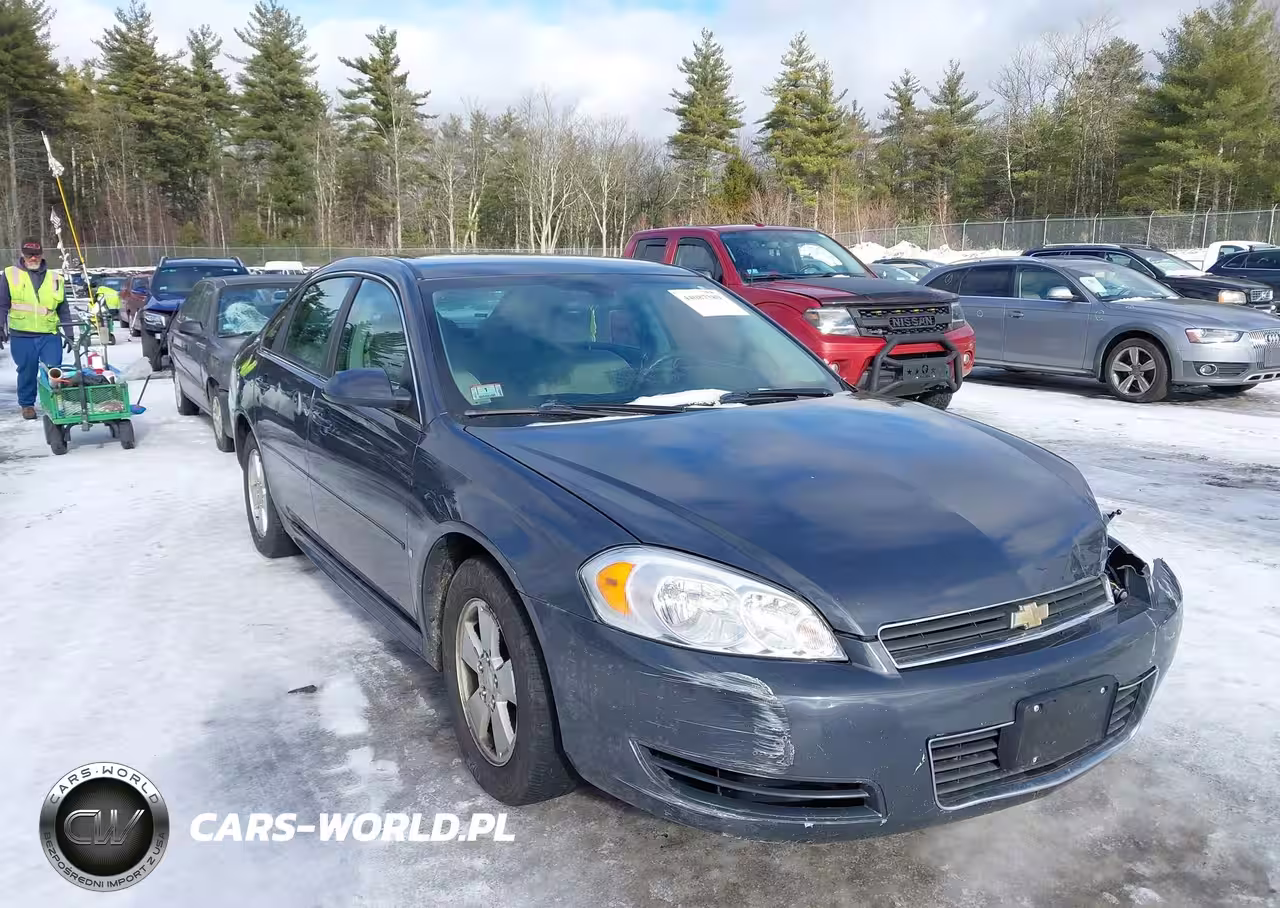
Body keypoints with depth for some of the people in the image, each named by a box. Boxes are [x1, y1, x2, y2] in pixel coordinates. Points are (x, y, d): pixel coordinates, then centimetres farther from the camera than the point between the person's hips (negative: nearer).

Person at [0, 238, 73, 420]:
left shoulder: (55, 278, 10)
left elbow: (63, 310, 13)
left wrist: (69, 334, 10)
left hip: (49, 335, 1)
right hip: (21, 336, -1)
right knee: (27, 372, 6)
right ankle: (27, 404, 22)